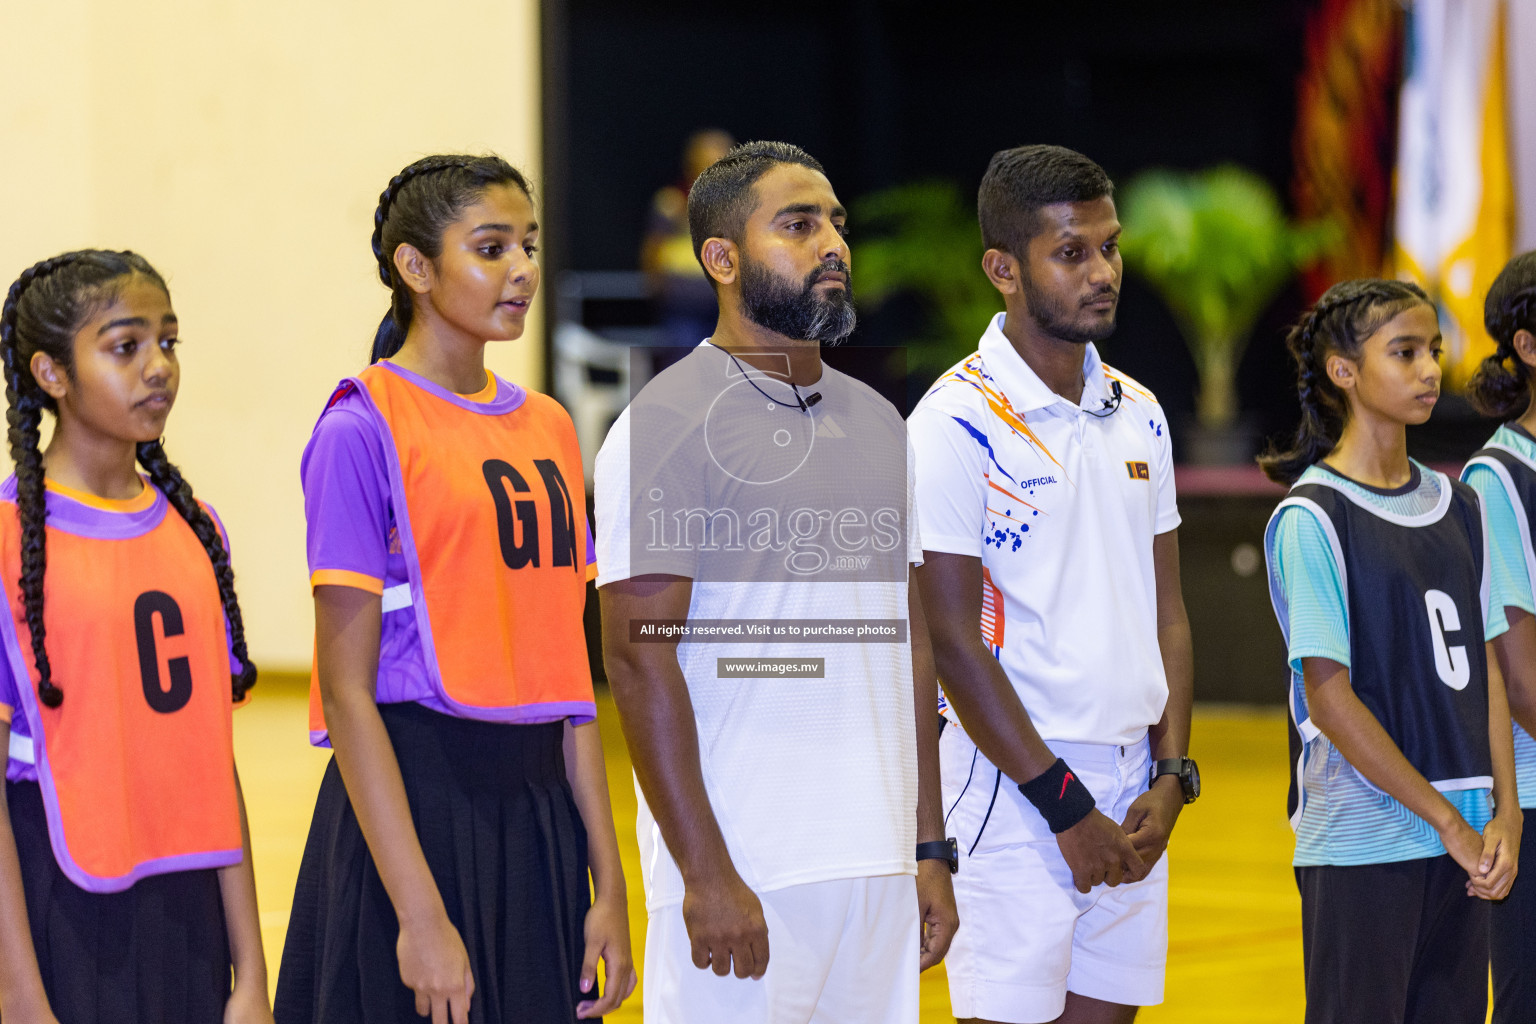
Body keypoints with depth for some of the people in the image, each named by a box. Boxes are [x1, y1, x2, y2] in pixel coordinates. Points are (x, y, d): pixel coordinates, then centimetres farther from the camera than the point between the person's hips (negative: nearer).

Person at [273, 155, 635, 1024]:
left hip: (540, 815, 6)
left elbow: (569, 676, 14)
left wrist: (610, 884, 9)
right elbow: (346, 689, -12)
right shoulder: (363, 430, -8)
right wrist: (420, 911, -17)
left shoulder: (548, 428, 12)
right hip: (414, 803, -6)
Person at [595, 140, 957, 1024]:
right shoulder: (667, 425, -7)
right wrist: (707, 875, -17)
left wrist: (930, 851, 12)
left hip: (876, 869, 6)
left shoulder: (878, 424, 15)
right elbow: (640, 655, -13)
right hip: (741, 879, -6)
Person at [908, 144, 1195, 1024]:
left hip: (1132, 791, 6)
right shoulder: (957, 422, -10)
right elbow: (954, 640, -12)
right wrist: (1065, 805, -12)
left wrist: (1170, 777, 2)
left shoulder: (1139, 415, 12)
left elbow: (1168, 612, 14)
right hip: (1015, 783, -6)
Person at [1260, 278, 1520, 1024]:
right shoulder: (1311, 519, -8)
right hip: (1360, 843, -6)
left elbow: (1484, 668, 12)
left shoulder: (1457, 508, 12)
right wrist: (1448, 820, -11)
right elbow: (1330, 699, -12)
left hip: (1463, 842, 6)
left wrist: (1503, 815, 0)